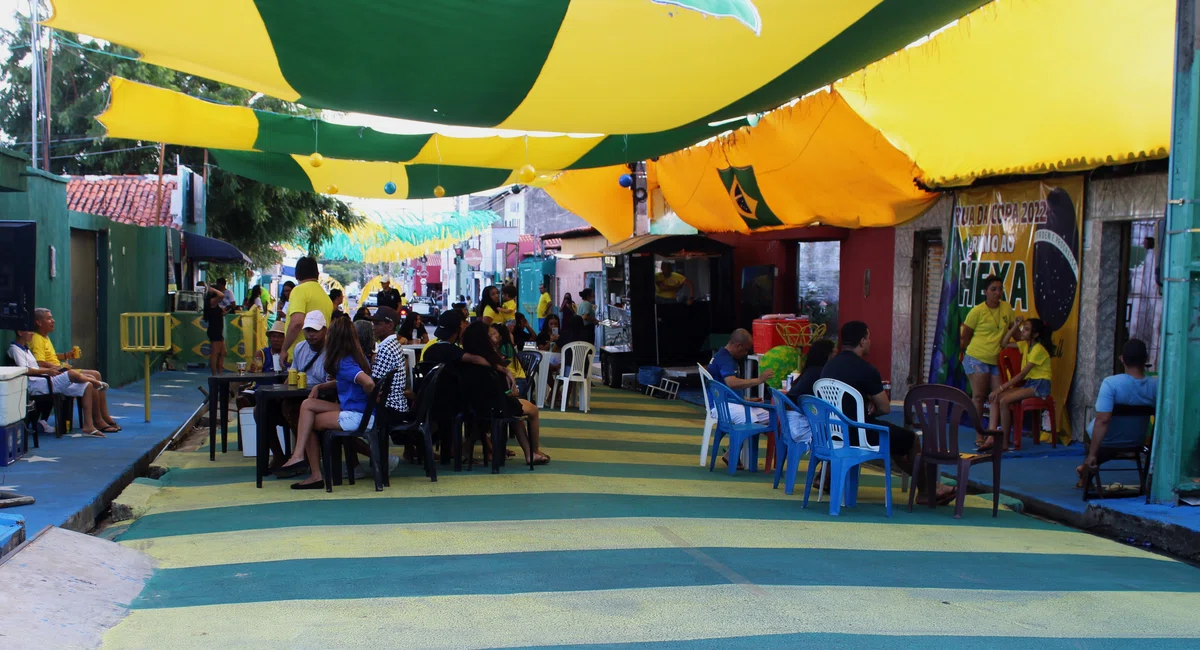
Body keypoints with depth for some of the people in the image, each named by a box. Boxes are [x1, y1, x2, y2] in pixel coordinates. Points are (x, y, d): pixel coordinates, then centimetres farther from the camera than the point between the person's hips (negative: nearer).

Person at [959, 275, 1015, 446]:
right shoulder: (977, 311, -10)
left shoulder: (1007, 308, 4)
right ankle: (979, 437, 5)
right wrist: (963, 353, 5)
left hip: (997, 360, 5)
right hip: (977, 359, -5)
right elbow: (965, 336, -1)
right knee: (979, 397, -1)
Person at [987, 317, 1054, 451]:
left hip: (1040, 385, -9)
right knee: (994, 398, -10)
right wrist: (1014, 327, 6)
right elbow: (1004, 344, 17)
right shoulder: (1026, 345, 11)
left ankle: (1004, 443, -17)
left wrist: (1001, 388, -21)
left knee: (1004, 401, -26)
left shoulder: (1038, 349, -15)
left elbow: (1022, 374, -19)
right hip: (1029, 383, 9)